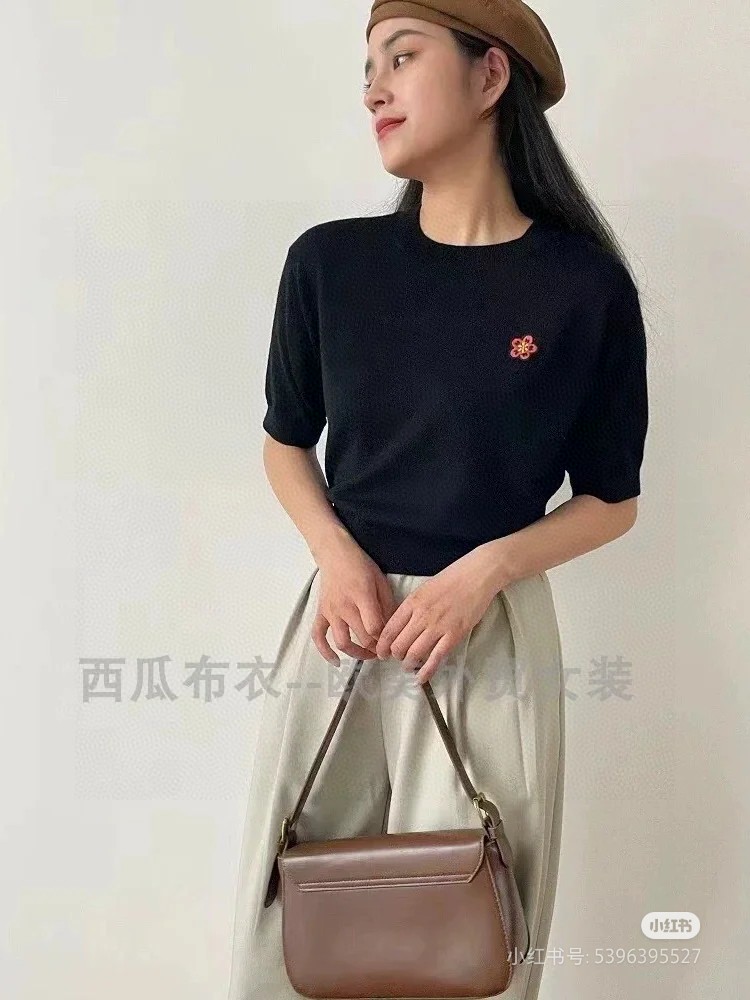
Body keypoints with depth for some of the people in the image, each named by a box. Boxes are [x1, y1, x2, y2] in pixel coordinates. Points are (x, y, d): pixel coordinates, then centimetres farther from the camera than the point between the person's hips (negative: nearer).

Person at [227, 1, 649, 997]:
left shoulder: (585, 286, -7)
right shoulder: (329, 262, -2)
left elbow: (612, 500, 2)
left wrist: (486, 569, -14)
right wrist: (338, 555, -8)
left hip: (494, 632, -2)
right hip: (348, 613, 2)